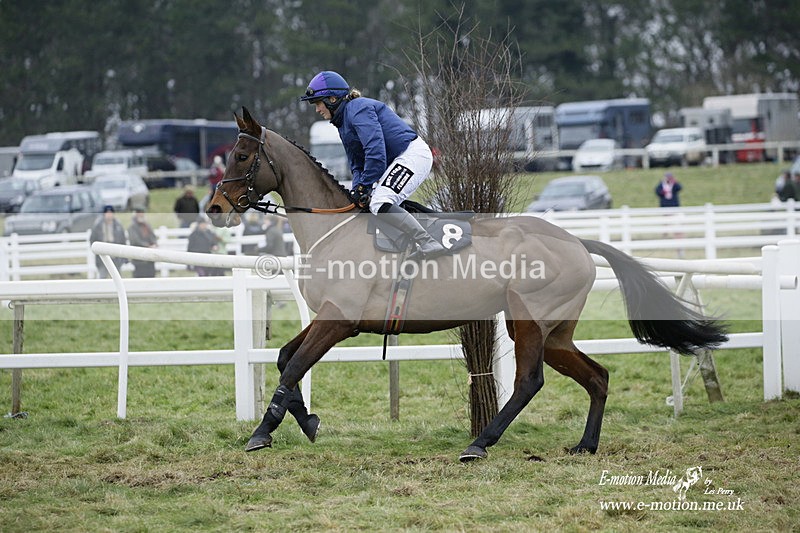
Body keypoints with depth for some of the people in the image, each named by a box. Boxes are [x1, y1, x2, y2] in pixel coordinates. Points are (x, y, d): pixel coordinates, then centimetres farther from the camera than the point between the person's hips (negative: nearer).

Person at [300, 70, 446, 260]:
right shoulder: (343, 123, 19)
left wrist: (366, 186, -20)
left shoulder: (358, 109, -13)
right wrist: (357, 188, -4)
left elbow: (375, 150, -23)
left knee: (380, 203, -25)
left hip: (413, 154, -11)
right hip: (397, 161, 11)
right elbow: (357, 165, 16)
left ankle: (429, 244, -29)